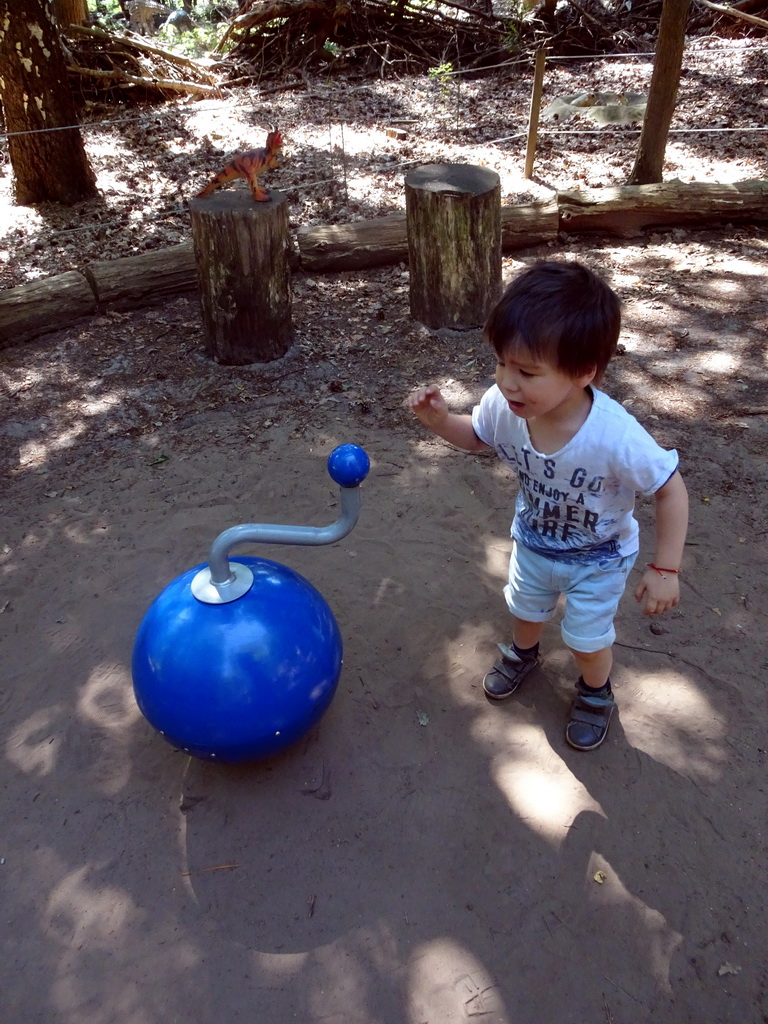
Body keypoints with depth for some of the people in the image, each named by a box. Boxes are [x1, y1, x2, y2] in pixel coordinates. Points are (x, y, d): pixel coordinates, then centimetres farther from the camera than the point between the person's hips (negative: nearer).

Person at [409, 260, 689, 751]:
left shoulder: (616, 435, -42)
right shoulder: (504, 406, -31)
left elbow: (672, 490, -26)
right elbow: (475, 436, -7)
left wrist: (665, 569, -24)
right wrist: (440, 420, -28)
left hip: (598, 559, -4)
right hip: (534, 541, 4)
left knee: (588, 641, 14)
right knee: (526, 610, 29)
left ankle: (596, 693, 49)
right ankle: (523, 653, 63)